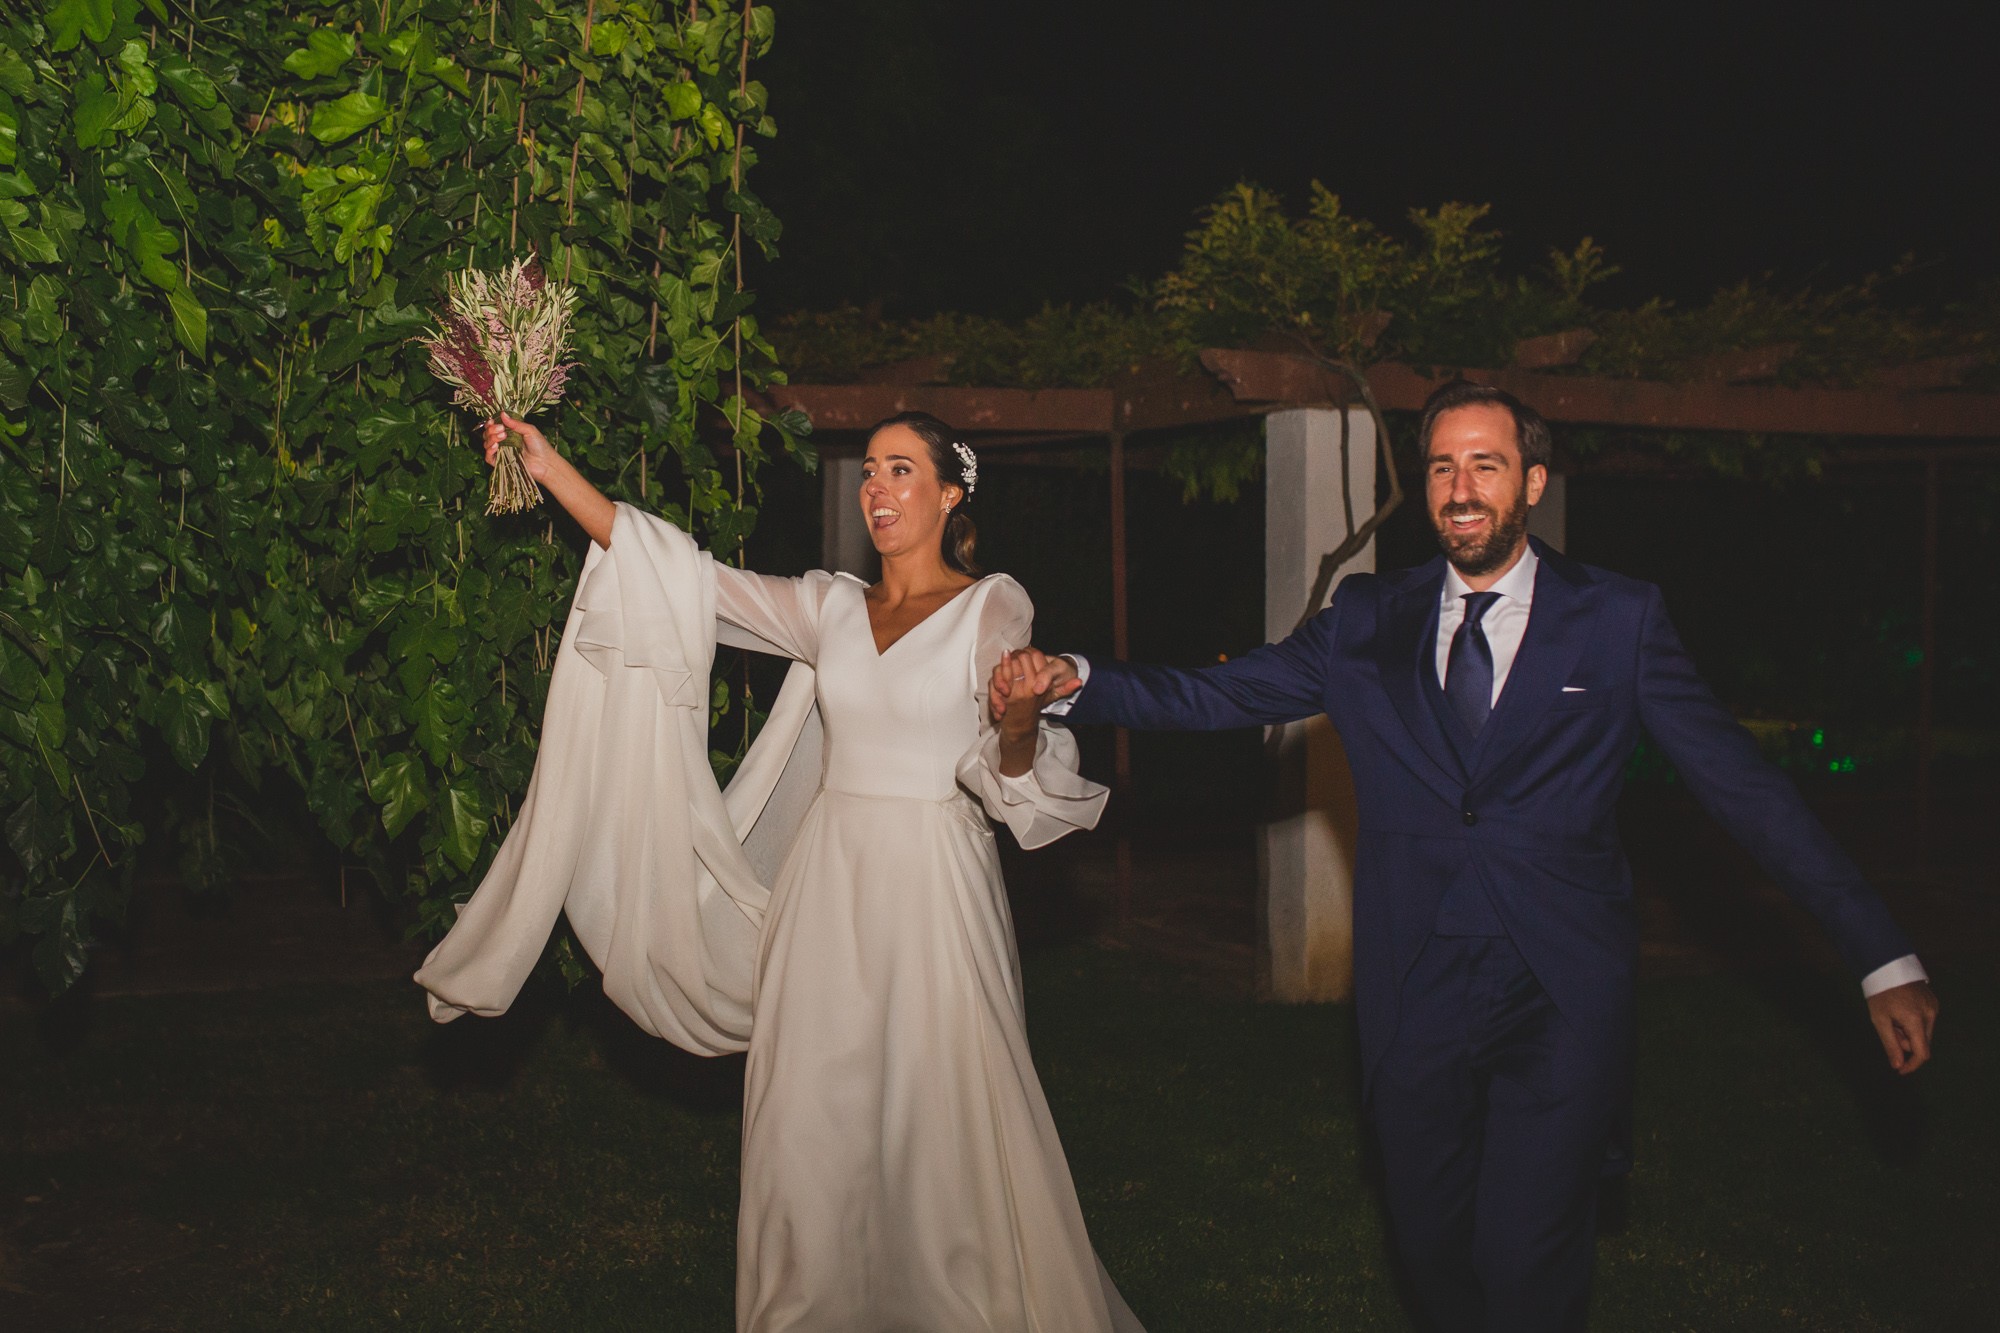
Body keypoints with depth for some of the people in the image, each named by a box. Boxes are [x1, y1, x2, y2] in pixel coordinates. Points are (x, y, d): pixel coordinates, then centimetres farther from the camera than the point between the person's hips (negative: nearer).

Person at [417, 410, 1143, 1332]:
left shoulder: (993, 608, -1)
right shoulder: (830, 607, 10)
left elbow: (1013, 780, -6)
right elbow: (684, 579, 7)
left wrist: (1018, 719, -30)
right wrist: (551, 468, 4)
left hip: (934, 887, -4)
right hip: (826, 883, 4)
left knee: (947, 1125, -3)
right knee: (815, 1124, 5)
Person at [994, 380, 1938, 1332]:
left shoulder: (1619, 621, 1)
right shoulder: (1367, 623, 7)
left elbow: (1745, 788, 1)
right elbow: (1214, 696, 3)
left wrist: (1883, 957, -2)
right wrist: (1072, 682, -15)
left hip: (1560, 1002, -2)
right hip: (1414, 994, 3)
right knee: (1432, 1245, 11)